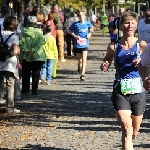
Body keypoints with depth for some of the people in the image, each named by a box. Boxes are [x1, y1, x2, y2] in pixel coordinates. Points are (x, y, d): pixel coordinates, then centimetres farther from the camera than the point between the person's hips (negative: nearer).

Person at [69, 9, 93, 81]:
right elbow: (70, 31, 3)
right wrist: (75, 36, -12)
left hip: (85, 44, 0)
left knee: (84, 59, -12)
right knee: (80, 59, 15)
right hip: (77, 44, 0)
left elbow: (91, 28, 18)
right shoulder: (75, 24, -8)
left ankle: (83, 74, -11)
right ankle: (79, 65, 50)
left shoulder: (87, 23, -3)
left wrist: (90, 33, 2)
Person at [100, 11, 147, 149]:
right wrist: (104, 66, -5)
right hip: (120, 91, -1)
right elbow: (107, 62, 17)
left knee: (135, 131, 13)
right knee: (127, 128, -15)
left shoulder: (141, 45, -2)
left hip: (138, 91, 1)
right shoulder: (113, 47, 2)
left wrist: (141, 63, -19)